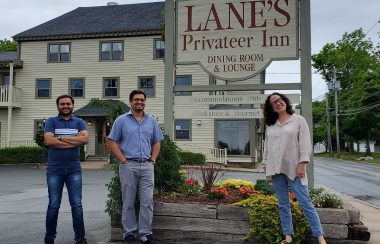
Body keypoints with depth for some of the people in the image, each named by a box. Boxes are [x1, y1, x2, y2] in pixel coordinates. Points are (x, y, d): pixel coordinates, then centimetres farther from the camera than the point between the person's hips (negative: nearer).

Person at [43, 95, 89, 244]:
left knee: (77, 204, 3)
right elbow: (48, 140, -13)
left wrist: (61, 138, -11)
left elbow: (85, 139, -10)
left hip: (74, 169, 1)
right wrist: (75, 140, -12)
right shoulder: (51, 121, 4)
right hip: (54, 170, -1)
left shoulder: (79, 122, 8)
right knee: (54, 205, 6)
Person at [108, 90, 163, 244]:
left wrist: (153, 160, 4)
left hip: (147, 166, 3)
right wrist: (124, 161, -7)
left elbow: (157, 142, 16)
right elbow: (113, 142, 0)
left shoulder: (152, 121, 12)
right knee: (128, 202, 6)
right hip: (128, 166, -2)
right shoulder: (121, 120, 2)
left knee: (147, 202, 2)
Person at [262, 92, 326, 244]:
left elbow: (305, 143, -4)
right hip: (276, 170, 4)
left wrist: (302, 164, -13)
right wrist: (265, 166, 10)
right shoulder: (270, 125, 12)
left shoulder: (299, 120, 2)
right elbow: (266, 147, 14)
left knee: (305, 203, -5)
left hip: (294, 168, -4)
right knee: (283, 204, 8)